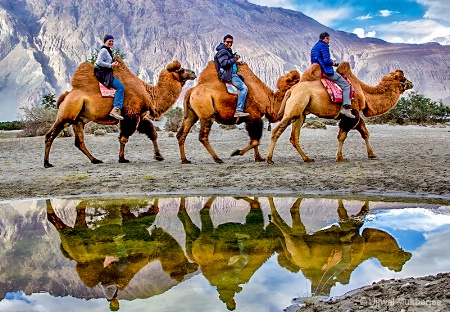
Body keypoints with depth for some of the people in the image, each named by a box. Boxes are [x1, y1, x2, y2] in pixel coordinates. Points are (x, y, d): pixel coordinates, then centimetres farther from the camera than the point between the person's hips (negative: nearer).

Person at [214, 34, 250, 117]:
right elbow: (224, 63, -25)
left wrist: (234, 57, 12)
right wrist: (234, 60, -14)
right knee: (244, 88, -17)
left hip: (232, 73, 11)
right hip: (228, 75, -11)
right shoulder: (222, 51, -12)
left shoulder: (228, 51, 18)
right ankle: (239, 111, -24)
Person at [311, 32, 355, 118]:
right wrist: (333, 63, 0)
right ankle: (346, 108, -14)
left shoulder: (314, 47, 18)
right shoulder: (324, 46, -12)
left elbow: (313, 61, 22)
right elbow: (327, 60, -23)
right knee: (346, 85, -3)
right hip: (326, 72, -10)